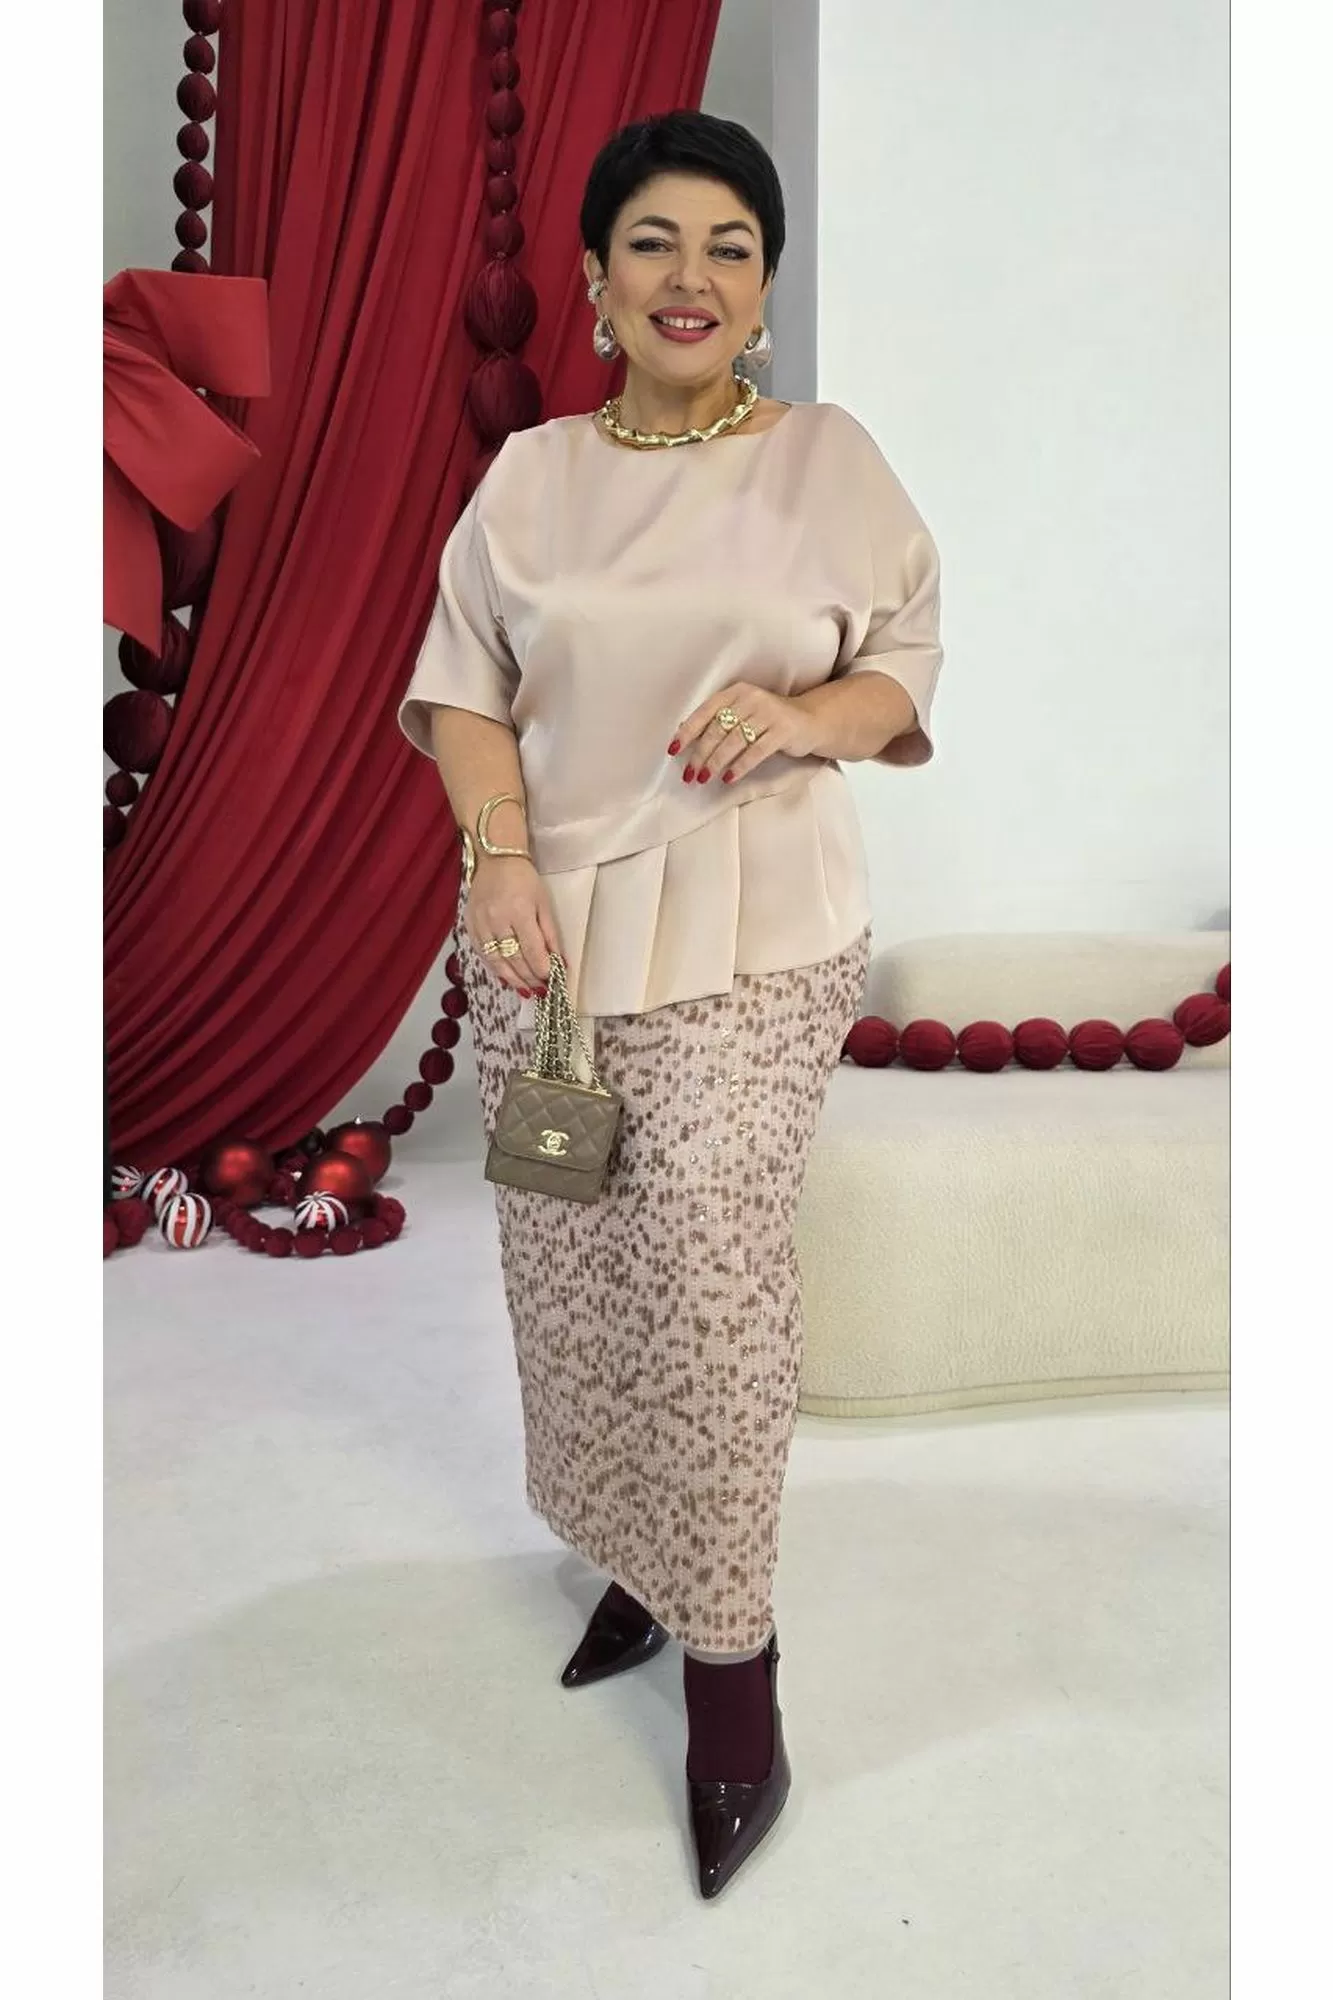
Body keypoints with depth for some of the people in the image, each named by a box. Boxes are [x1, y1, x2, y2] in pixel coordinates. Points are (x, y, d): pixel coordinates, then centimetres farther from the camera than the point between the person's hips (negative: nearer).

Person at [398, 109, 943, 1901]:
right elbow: (465, 685, 6)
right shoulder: (530, 473, 8)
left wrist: (806, 713, -15)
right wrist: (501, 857, -9)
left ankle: (730, 1672, 3)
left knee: (704, 1256, -12)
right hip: (554, 927, 3)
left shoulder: (830, 459, 4)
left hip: (756, 938, -3)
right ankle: (638, 1559, 32)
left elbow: (911, 664, 6)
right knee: (572, 1268, 8)